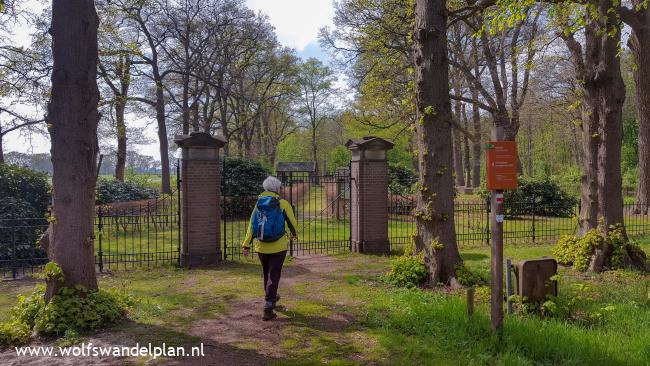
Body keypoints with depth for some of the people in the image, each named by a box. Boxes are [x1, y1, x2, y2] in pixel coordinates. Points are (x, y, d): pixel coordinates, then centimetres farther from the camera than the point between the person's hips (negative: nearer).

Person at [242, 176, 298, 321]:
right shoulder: (283, 204, -7)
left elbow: (251, 225, 2)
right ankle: (268, 307, -7)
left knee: (267, 274, 22)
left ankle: (271, 297, 41)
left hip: (261, 247, 4)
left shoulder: (258, 204, 3)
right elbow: (292, 223, 3)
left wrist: (246, 245, 4)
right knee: (273, 276, 0)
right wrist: (295, 234, 24)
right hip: (278, 247, -4)